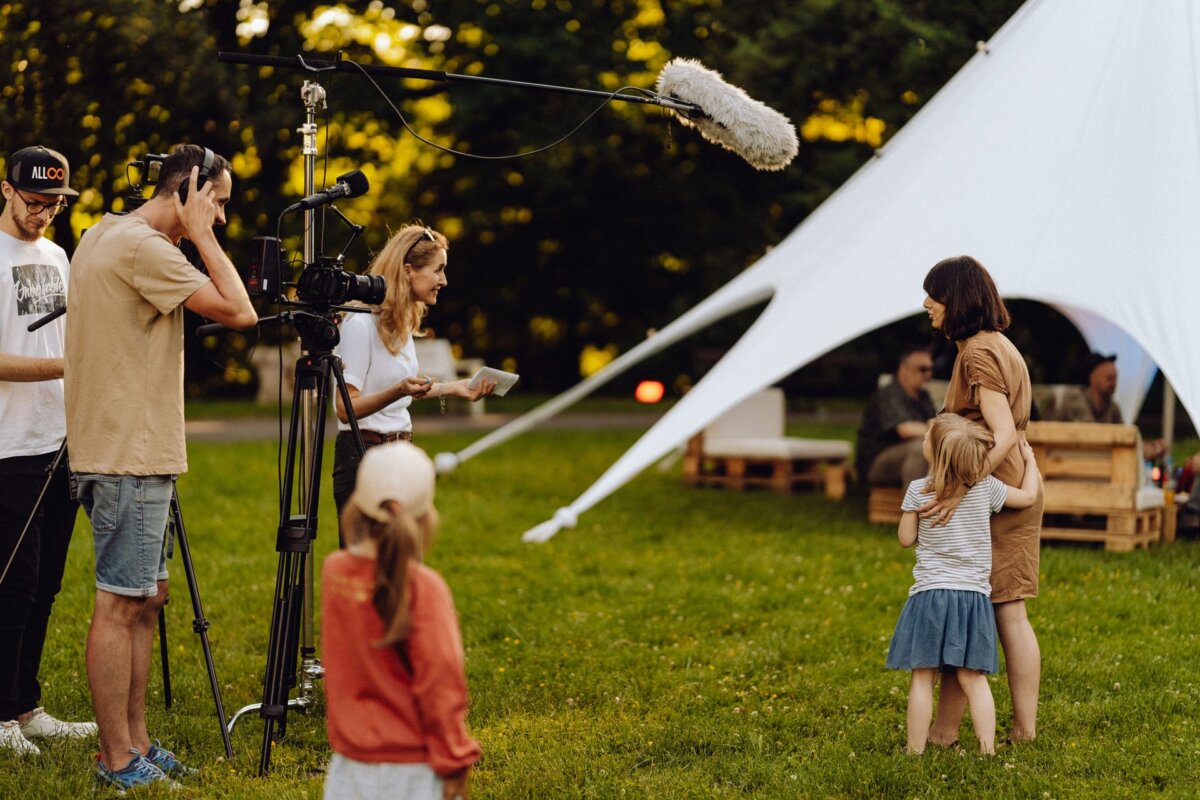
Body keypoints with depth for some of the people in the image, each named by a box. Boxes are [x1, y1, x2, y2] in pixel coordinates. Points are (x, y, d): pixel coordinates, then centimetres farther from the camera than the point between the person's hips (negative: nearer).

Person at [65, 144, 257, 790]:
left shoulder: (103, 235, 15)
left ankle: (135, 743, 20)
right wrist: (202, 236, -12)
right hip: (129, 457, -11)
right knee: (119, 605, -5)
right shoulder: (143, 247, -16)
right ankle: (117, 761, 0)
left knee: (145, 596, 14)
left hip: (129, 452, 11)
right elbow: (239, 312, -19)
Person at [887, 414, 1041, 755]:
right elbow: (1028, 497, 13)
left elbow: (906, 538, 3)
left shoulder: (918, 491, -7)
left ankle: (916, 749, 4)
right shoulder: (985, 487, -2)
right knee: (973, 678, 5)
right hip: (973, 596, 2)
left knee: (923, 677, 3)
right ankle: (987, 749, 2)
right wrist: (1029, 459, 29)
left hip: (930, 595, -2)